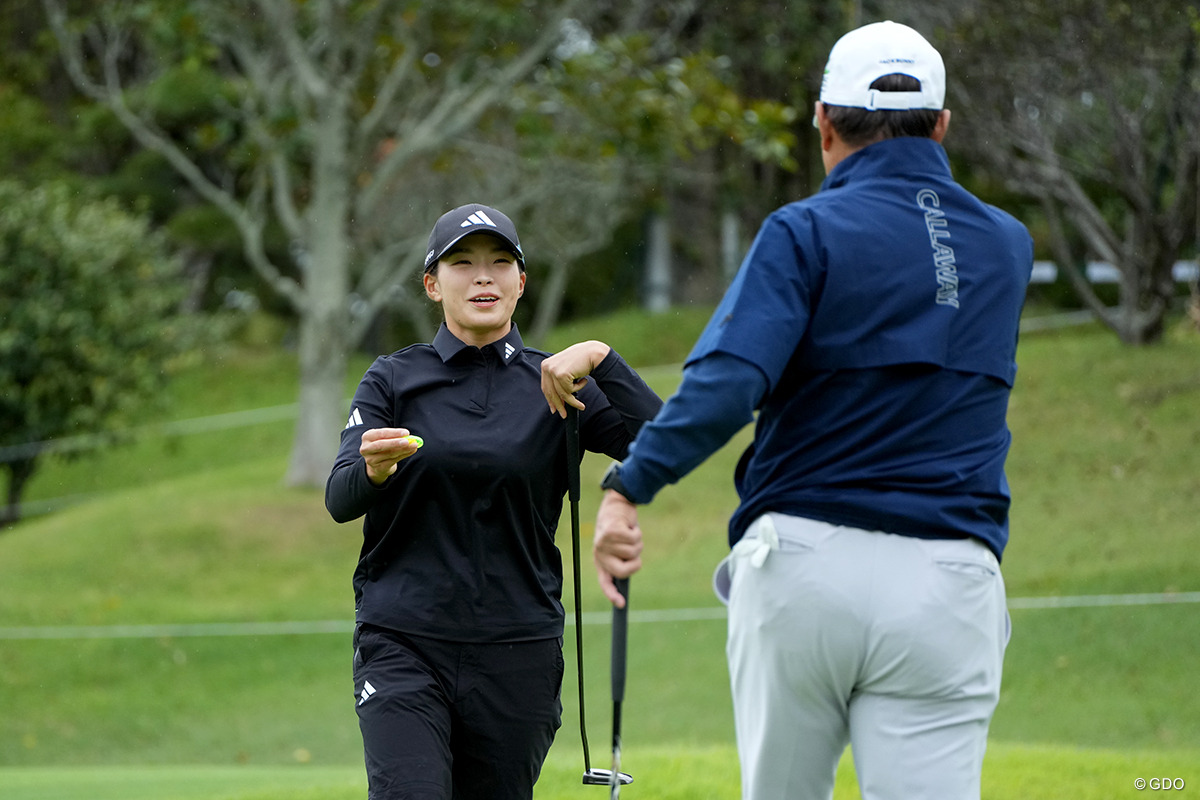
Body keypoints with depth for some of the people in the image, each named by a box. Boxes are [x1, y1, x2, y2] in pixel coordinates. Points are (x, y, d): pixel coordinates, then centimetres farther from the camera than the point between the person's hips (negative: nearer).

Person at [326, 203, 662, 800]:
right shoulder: (394, 380, 6)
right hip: (403, 644, -1)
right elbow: (340, 499, -8)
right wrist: (373, 469, -30)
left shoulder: (556, 387, 6)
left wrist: (601, 359, -21)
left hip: (518, 654, 2)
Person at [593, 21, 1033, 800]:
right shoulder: (1007, 248, 13)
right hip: (947, 587, 2)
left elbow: (729, 378, -17)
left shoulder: (806, 233, -2)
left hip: (807, 564, -2)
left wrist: (628, 487, -21)